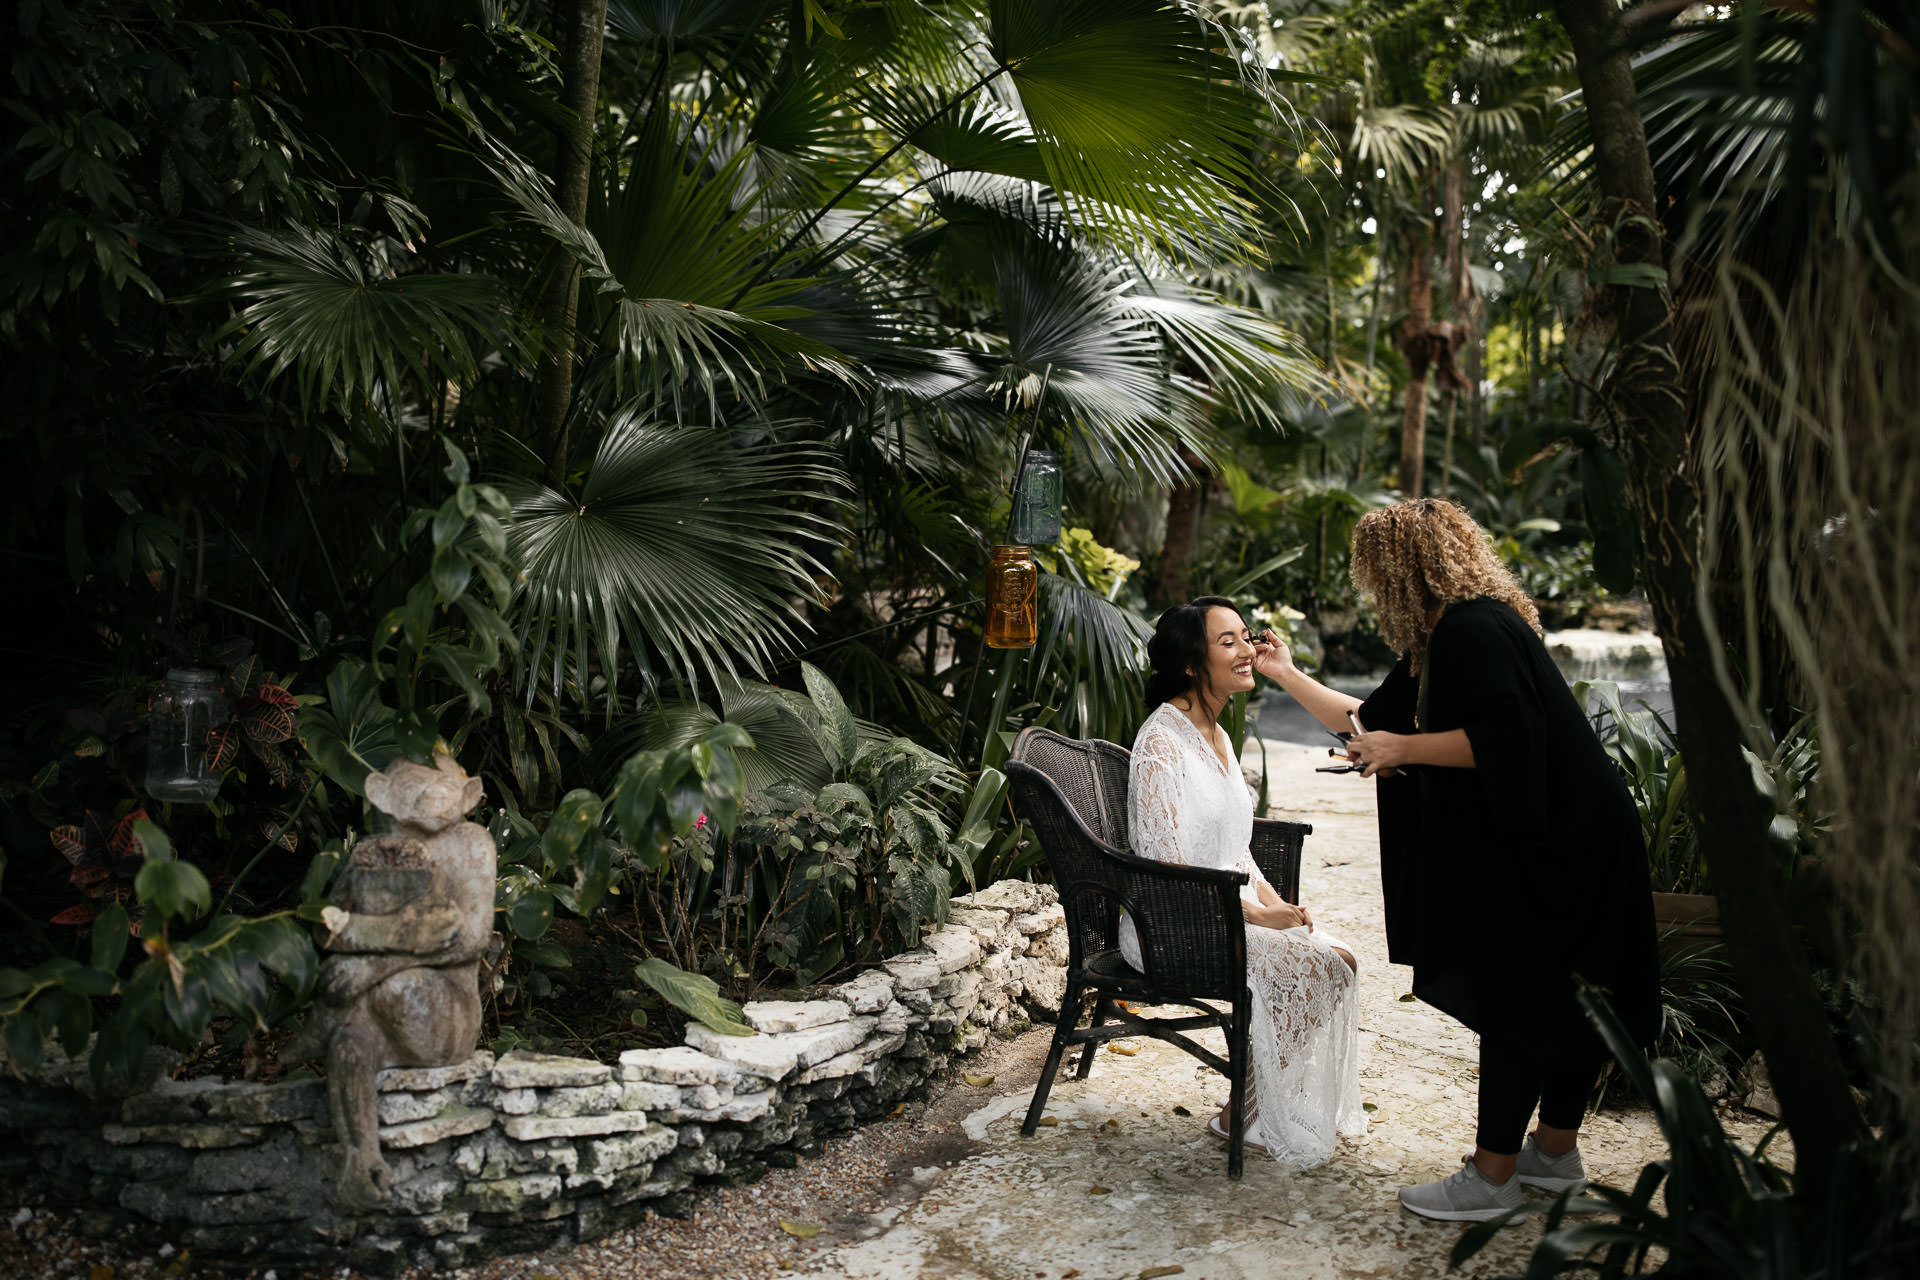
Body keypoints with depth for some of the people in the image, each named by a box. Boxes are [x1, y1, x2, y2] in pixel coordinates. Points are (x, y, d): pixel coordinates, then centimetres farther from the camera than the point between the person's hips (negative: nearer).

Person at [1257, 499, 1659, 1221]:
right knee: (1560, 999, 16)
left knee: (1516, 1001, -3)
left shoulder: (1472, 630, -18)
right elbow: (1368, 719, 23)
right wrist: (1285, 674, 28)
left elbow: (1503, 735, -28)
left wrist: (1404, 748, -18)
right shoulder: (1440, 638, 14)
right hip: (1533, 840, 10)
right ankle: (1554, 1154, 28)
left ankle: (1492, 1176, 7)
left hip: (1553, 843, -10)